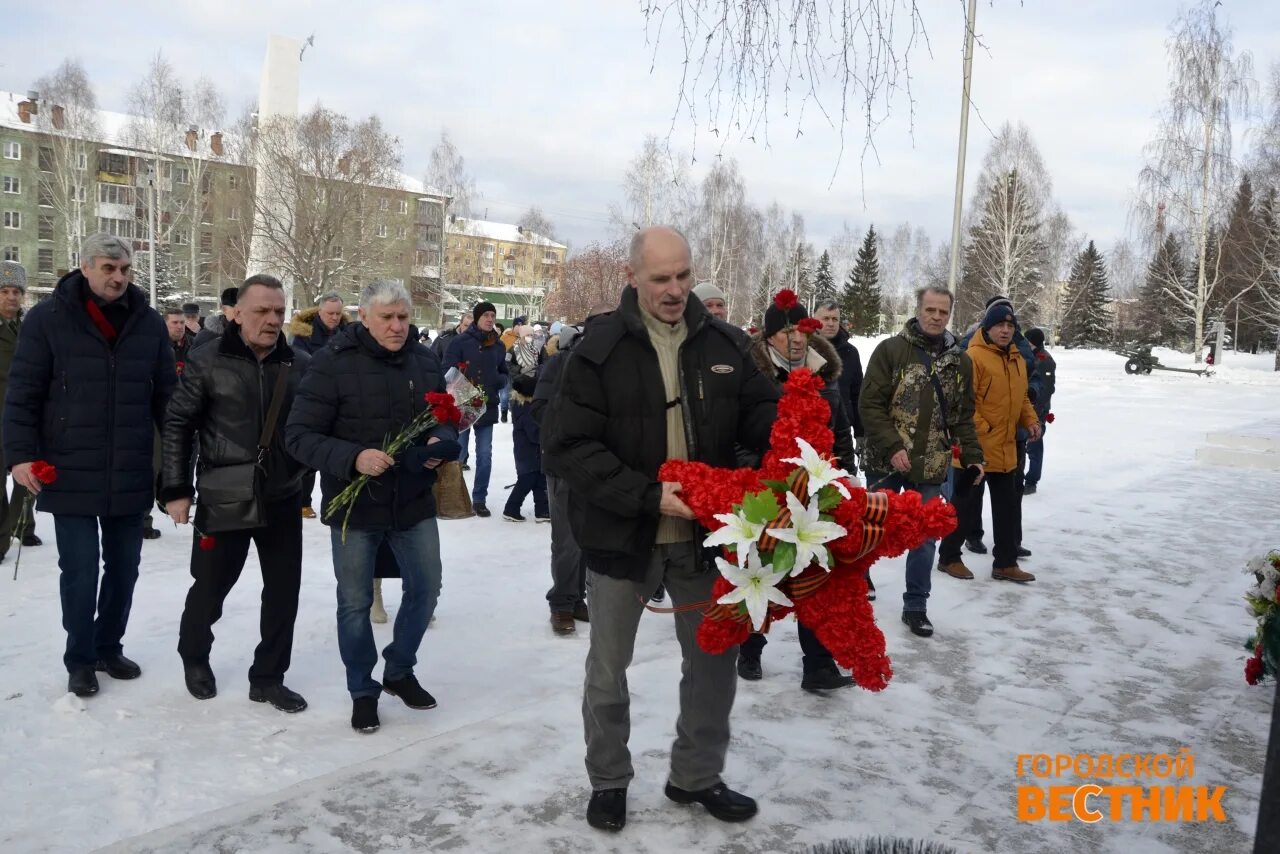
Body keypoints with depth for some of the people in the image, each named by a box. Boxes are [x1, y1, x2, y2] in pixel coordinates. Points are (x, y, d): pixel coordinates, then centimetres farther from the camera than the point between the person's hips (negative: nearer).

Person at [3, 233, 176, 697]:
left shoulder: (149, 323, 4)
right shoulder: (47, 319, -4)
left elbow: (167, 397, 8)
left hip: (131, 476, 3)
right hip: (70, 476, -3)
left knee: (123, 568, 14)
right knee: (80, 571, 3)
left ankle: (109, 647, 33)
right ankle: (80, 660, 22)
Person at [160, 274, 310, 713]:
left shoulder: (301, 365, 2)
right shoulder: (207, 361, -5)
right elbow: (177, 424, -3)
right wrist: (176, 489, -5)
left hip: (283, 500, 3)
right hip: (223, 501, -2)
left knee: (284, 592, 7)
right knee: (210, 589, 11)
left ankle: (268, 677, 24)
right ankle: (193, 656, 40)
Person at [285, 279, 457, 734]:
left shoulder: (425, 360, 0)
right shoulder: (332, 362, -14)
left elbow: (447, 419, 10)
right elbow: (299, 435, -16)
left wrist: (442, 441, -14)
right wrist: (352, 457, -31)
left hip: (413, 502, 4)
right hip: (354, 506, -4)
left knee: (426, 589, 14)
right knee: (355, 603, 9)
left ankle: (399, 671, 39)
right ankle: (362, 691, 31)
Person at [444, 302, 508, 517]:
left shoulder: (498, 346, 9)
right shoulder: (460, 341, -6)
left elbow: (504, 374, 18)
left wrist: (499, 381, -6)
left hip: (487, 407, 4)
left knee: (485, 455, 5)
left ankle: (479, 499, 16)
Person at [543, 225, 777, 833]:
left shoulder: (720, 342, 0)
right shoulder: (600, 349, -13)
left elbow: (757, 410, 5)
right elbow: (567, 447, -18)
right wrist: (647, 495, -26)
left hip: (702, 534, 4)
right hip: (621, 534, -3)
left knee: (714, 659, 16)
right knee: (608, 668, 13)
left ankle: (696, 775, 38)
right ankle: (609, 781, 36)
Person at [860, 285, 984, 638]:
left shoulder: (960, 361, 6)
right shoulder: (891, 350, -8)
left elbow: (964, 416, 12)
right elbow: (870, 404, -11)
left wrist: (972, 456, 3)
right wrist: (892, 447, -18)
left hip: (931, 467, 3)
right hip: (887, 462, -3)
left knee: (924, 538, 9)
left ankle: (916, 607, 22)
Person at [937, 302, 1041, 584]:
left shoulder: (1016, 359, 12)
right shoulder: (974, 357, -15)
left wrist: (1030, 420, 6)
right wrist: (981, 429, -22)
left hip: (1006, 448, 8)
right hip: (976, 447, -8)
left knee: (1009, 506, 13)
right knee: (966, 505, 2)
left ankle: (1005, 563, 23)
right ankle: (948, 557, 17)